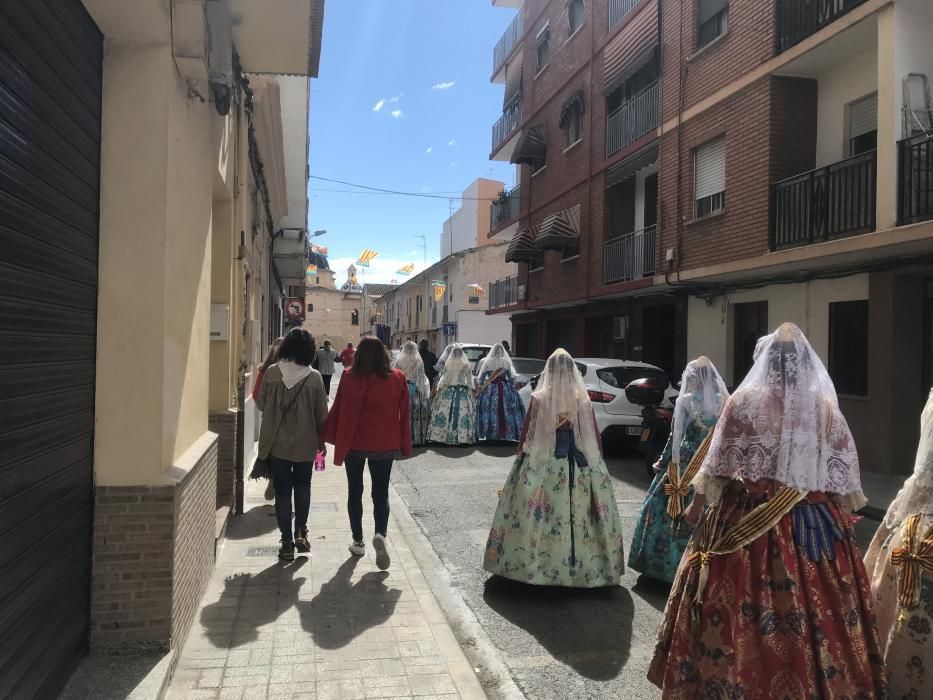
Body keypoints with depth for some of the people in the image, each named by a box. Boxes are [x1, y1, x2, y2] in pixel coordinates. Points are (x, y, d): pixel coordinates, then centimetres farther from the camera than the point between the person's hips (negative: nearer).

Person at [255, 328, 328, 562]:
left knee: (282, 490, 9)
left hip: (277, 444, 0)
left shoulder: (271, 373, -9)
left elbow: (261, 404, 1)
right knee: (303, 485, 21)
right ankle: (301, 532, 14)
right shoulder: (314, 378, -11)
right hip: (305, 444, 0)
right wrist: (321, 438, 10)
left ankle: (287, 542, 13)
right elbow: (322, 414, -5)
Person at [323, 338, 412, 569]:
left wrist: (339, 447, -2)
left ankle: (358, 542, 22)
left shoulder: (350, 378, -12)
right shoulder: (398, 379, -5)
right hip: (385, 445, 1)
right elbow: (404, 415, 0)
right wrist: (404, 446, 8)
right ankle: (381, 534, -12)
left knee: (355, 491, 15)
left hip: (356, 444, -1)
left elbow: (343, 414, -10)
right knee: (381, 492, 12)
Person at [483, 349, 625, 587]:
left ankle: (532, 563, 16)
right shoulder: (583, 400, -3)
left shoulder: (539, 399, -8)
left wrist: (522, 461, 11)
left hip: (542, 467, -1)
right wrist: (598, 465, 13)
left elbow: (526, 435, -2)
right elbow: (595, 438, 2)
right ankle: (586, 567, 16)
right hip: (580, 467, 2)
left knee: (536, 514, 8)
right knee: (580, 515, 8)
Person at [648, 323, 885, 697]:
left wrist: (699, 502, 7)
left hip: (750, 519, -2)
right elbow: (843, 469, 6)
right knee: (820, 606, 11)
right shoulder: (827, 407, 1)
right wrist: (843, 517, 19)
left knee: (743, 600, 6)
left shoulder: (745, 400, -7)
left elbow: (720, 461, -5)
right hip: (817, 521, 3)